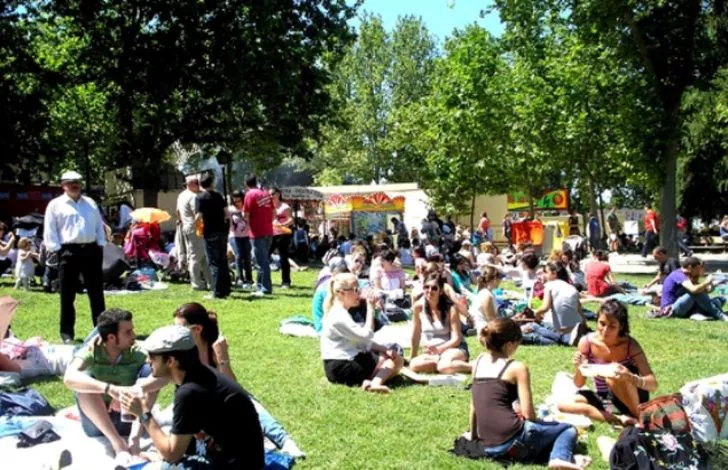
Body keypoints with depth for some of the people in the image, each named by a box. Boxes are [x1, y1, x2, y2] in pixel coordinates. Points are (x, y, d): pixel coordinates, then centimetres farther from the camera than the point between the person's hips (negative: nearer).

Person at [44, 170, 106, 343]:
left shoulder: (90, 203, 16)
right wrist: (57, 251, -10)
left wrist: (101, 246, 7)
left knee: (97, 292, 6)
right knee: (68, 295, 2)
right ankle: (67, 332, 12)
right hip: (69, 251, -3)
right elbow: (50, 232, -2)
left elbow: (99, 226, 17)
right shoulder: (55, 205, 2)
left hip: (91, 250, 4)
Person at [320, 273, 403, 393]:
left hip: (347, 361, 10)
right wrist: (370, 308, -16)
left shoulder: (341, 313, 18)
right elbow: (366, 335, -23)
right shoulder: (339, 316, -17)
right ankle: (375, 383, -32)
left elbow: (361, 340, 16)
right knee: (395, 361, -6)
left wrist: (385, 349, 3)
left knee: (397, 358, 9)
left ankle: (374, 382, -19)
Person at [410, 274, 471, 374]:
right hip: (432, 352, 4)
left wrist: (439, 349, -29)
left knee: (444, 366, -38)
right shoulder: (419, 307, -5)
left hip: (454, 348, -3)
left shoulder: (450, 308, -12)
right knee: (414, 365, -28)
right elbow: (416, 335, 6)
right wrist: (412, 358, 10)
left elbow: (456, 339, -14)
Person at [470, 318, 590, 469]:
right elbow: (529, 414, -7)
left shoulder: (479, 361, 13)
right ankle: (560, 457, -15)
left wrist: (473, 435, 31)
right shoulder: (517, 367, -4)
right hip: (514, 441, -6)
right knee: (569, 429, 15)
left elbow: (473, 404, 19)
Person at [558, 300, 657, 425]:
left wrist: (630, 378, -45)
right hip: (604, 399, 4)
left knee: (614, 377, -36)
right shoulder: (587, 342, -14)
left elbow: (653, 385, -24)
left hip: (631, 399, -4)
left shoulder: (630, 345, -20)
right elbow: (579, 384, -4)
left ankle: (639, 416, -15)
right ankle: (618, 419, -24)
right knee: (563, 404, -22)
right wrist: (578, 369, -27)